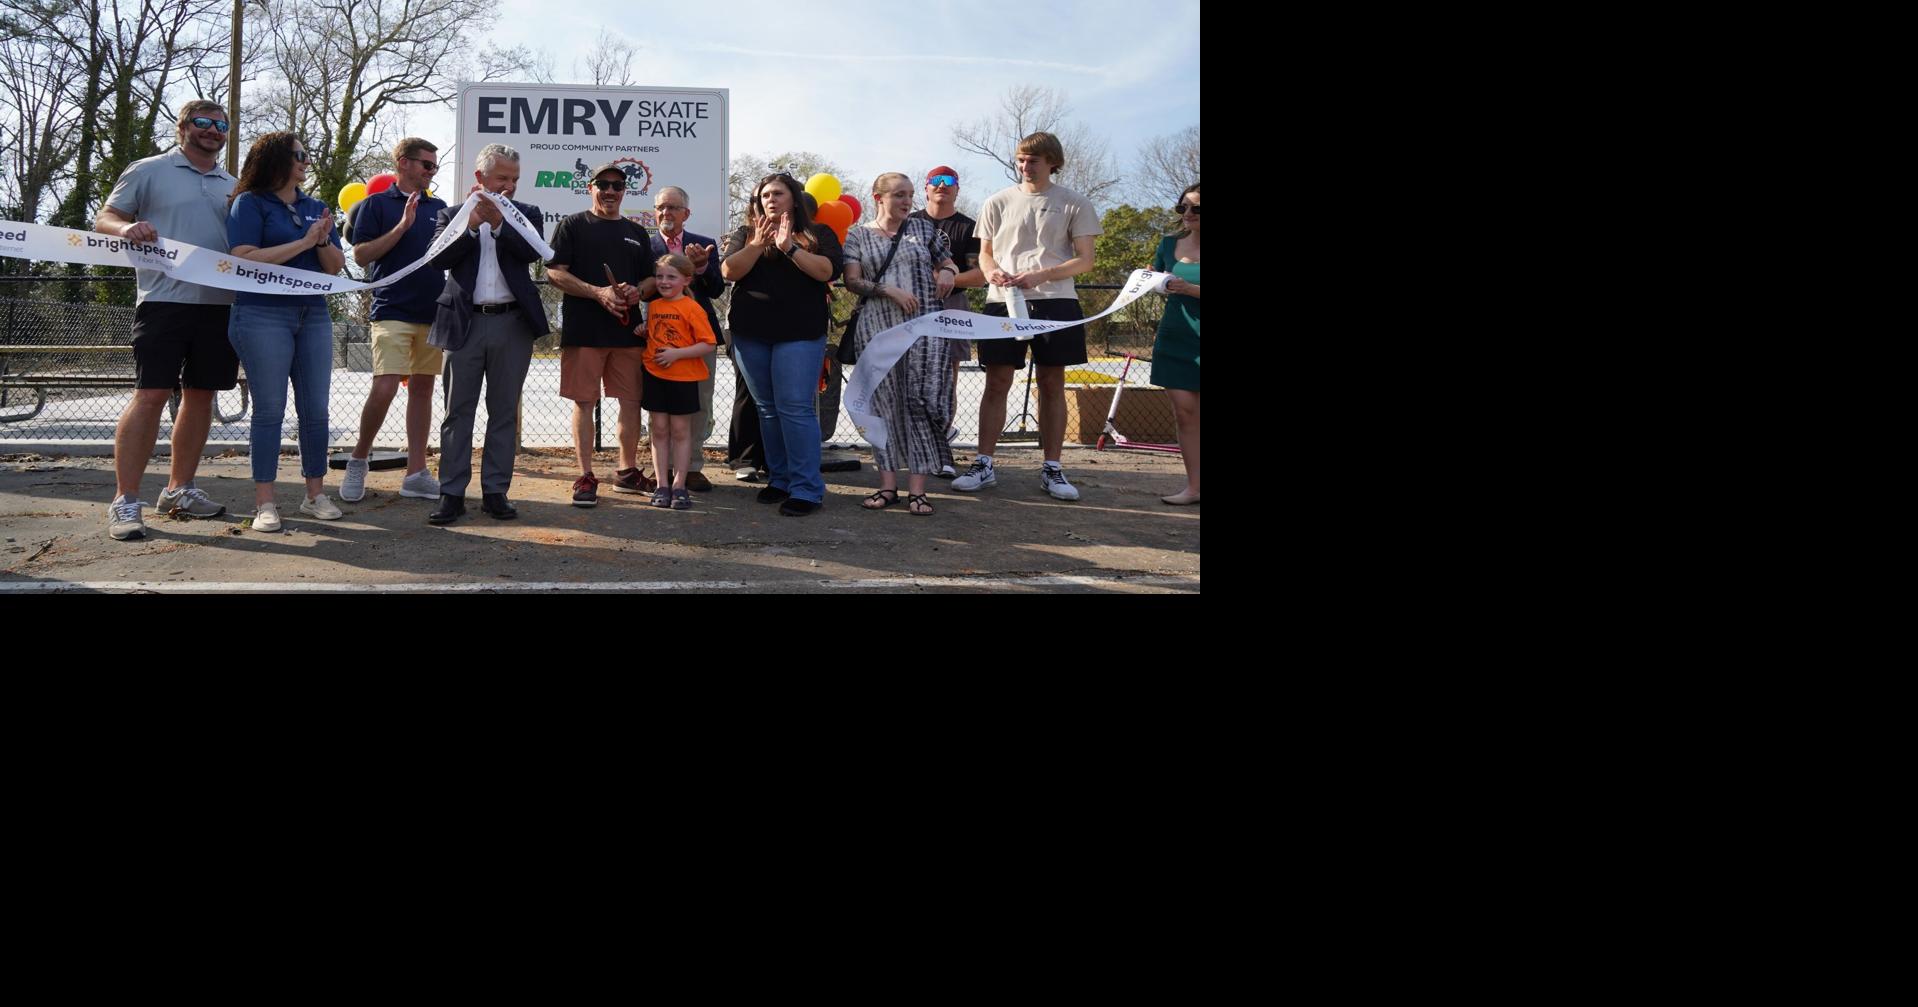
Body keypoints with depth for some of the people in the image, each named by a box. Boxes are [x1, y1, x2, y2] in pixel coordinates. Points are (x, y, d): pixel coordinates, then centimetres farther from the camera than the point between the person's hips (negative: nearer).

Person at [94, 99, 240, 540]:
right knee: (151, 394, -10)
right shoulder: (148, 171, 4)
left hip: (221, 302, 5)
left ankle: (179, 489, 20)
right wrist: (126, 228, -19)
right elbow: (105, 218, 2)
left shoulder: (233, 186, 19)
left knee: (201, 396, 9)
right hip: (165, 300, -5)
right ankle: (125, 501, -7)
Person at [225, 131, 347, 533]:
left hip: (313, 314, 5)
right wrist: (303, 242, -13)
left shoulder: (315, 208, 16)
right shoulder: (250, 203, 0)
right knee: (270, 409, -4)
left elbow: (337, 266, 13)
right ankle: (264, 503, 0)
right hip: (264, 315, -5)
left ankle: (316, 494, 14)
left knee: (315, 408, 5)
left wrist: (323, 242, -8)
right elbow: (245, 258, -13)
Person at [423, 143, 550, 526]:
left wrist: (497, 222, -17)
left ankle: (495, 491, 12)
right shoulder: (453, 215, 9)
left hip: (513, 324, 1)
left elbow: (534, 251, -8)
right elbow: (438, 258, -5)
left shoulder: (526, 214, 10)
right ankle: (452, 494, 5)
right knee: (458, 411, 1)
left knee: (504, 411, 5)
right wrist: (472, 224, -13)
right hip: (465, 323, -1)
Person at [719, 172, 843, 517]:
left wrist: (790, 247, -19)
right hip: (751, 333, 4)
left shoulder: (817, 234, 7)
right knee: (767, 408, 9)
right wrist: (757, 245, -15)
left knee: (795, 408, -10)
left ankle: (807, 489, -8)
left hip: (800, 333, -4)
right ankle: (779, 479, 18)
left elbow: (827, 271, -10)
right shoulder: (745, 235, 14)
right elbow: (729, 271, -2)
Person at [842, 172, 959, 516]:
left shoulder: (924, 228, 14)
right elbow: (852, 281, 2)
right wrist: (889, 290, -12)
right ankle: (888, 486, 7)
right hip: (877, 326, 0)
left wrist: (948, 272, -2)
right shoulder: (858, 235, 10)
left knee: (922, 400, -8)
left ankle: (917, 490, -6)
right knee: (884, 402, 0)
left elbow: (948, 263, 21)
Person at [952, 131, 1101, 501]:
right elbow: (985, 253, 15)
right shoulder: (998, 202, 8)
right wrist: (991, 271, -9)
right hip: (1002, 302, 1)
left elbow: (1084, 260, 0)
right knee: (997, 383, 0)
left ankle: (1052, 469, 10)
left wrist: (1040, 276, -15)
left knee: (1052, 384, 3)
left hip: (1054, 302, -1)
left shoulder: (1074, 204, 3)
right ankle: (984, 464, 6)